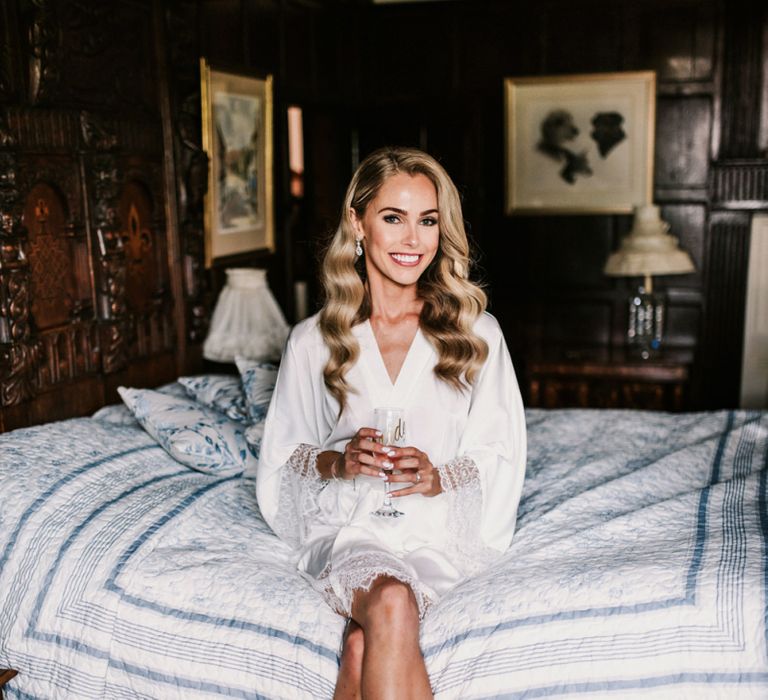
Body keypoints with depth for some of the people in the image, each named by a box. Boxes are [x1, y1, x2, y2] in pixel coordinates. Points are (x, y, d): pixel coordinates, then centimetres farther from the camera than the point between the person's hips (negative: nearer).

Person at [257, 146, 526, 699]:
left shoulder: (477, 334, 2)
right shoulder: (313, 341, 3)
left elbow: (499, 457, 2)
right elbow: (281, 458, 7)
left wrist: (437, 477, -17)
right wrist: (338, 462, -13)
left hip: (444, 529, 0)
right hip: (348, 524, 1)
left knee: (363, 643, -29)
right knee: (391, 604, -32)